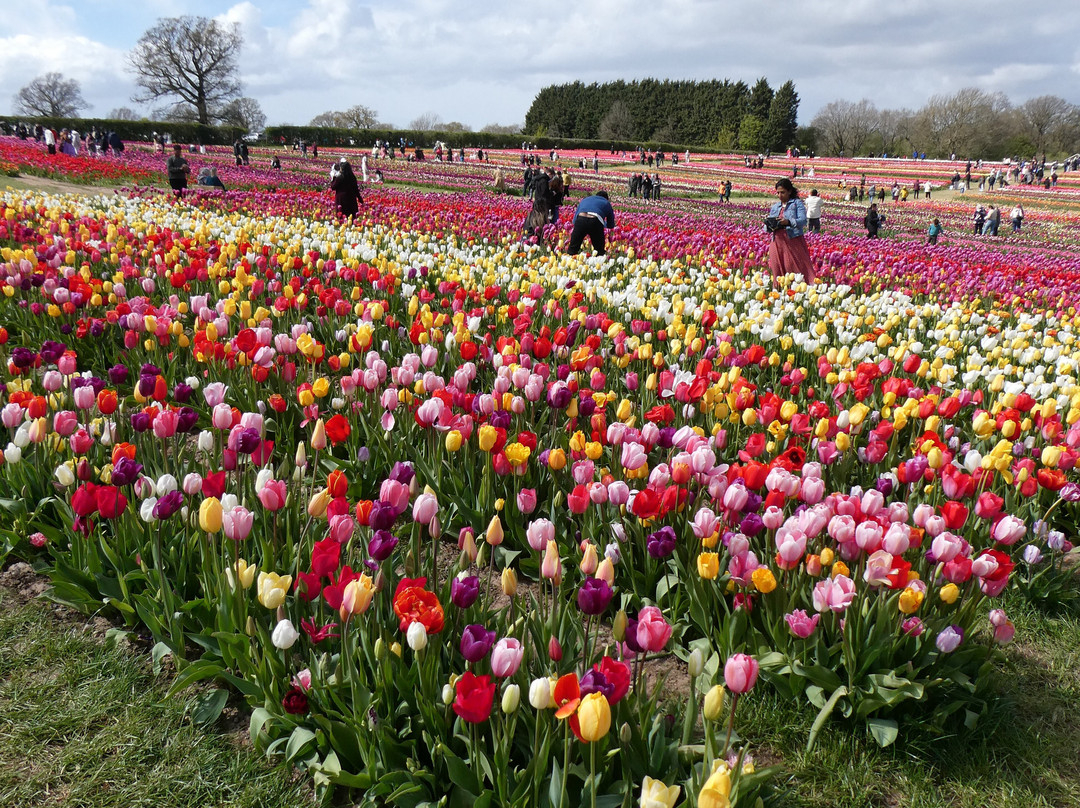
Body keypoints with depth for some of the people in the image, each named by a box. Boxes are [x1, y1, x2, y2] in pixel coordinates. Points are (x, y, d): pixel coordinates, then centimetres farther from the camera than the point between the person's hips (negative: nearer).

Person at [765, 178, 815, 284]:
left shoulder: (797, 203, 4)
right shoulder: (775, 206, 19)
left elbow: (803, 221, -9)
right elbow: (769, 224, 17)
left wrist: (788, 222, -27)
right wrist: (770, 226, -8)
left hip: (794, 241, -4)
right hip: (777, 242, 4)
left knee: (797, 269, -9)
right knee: (777, 270, 2)